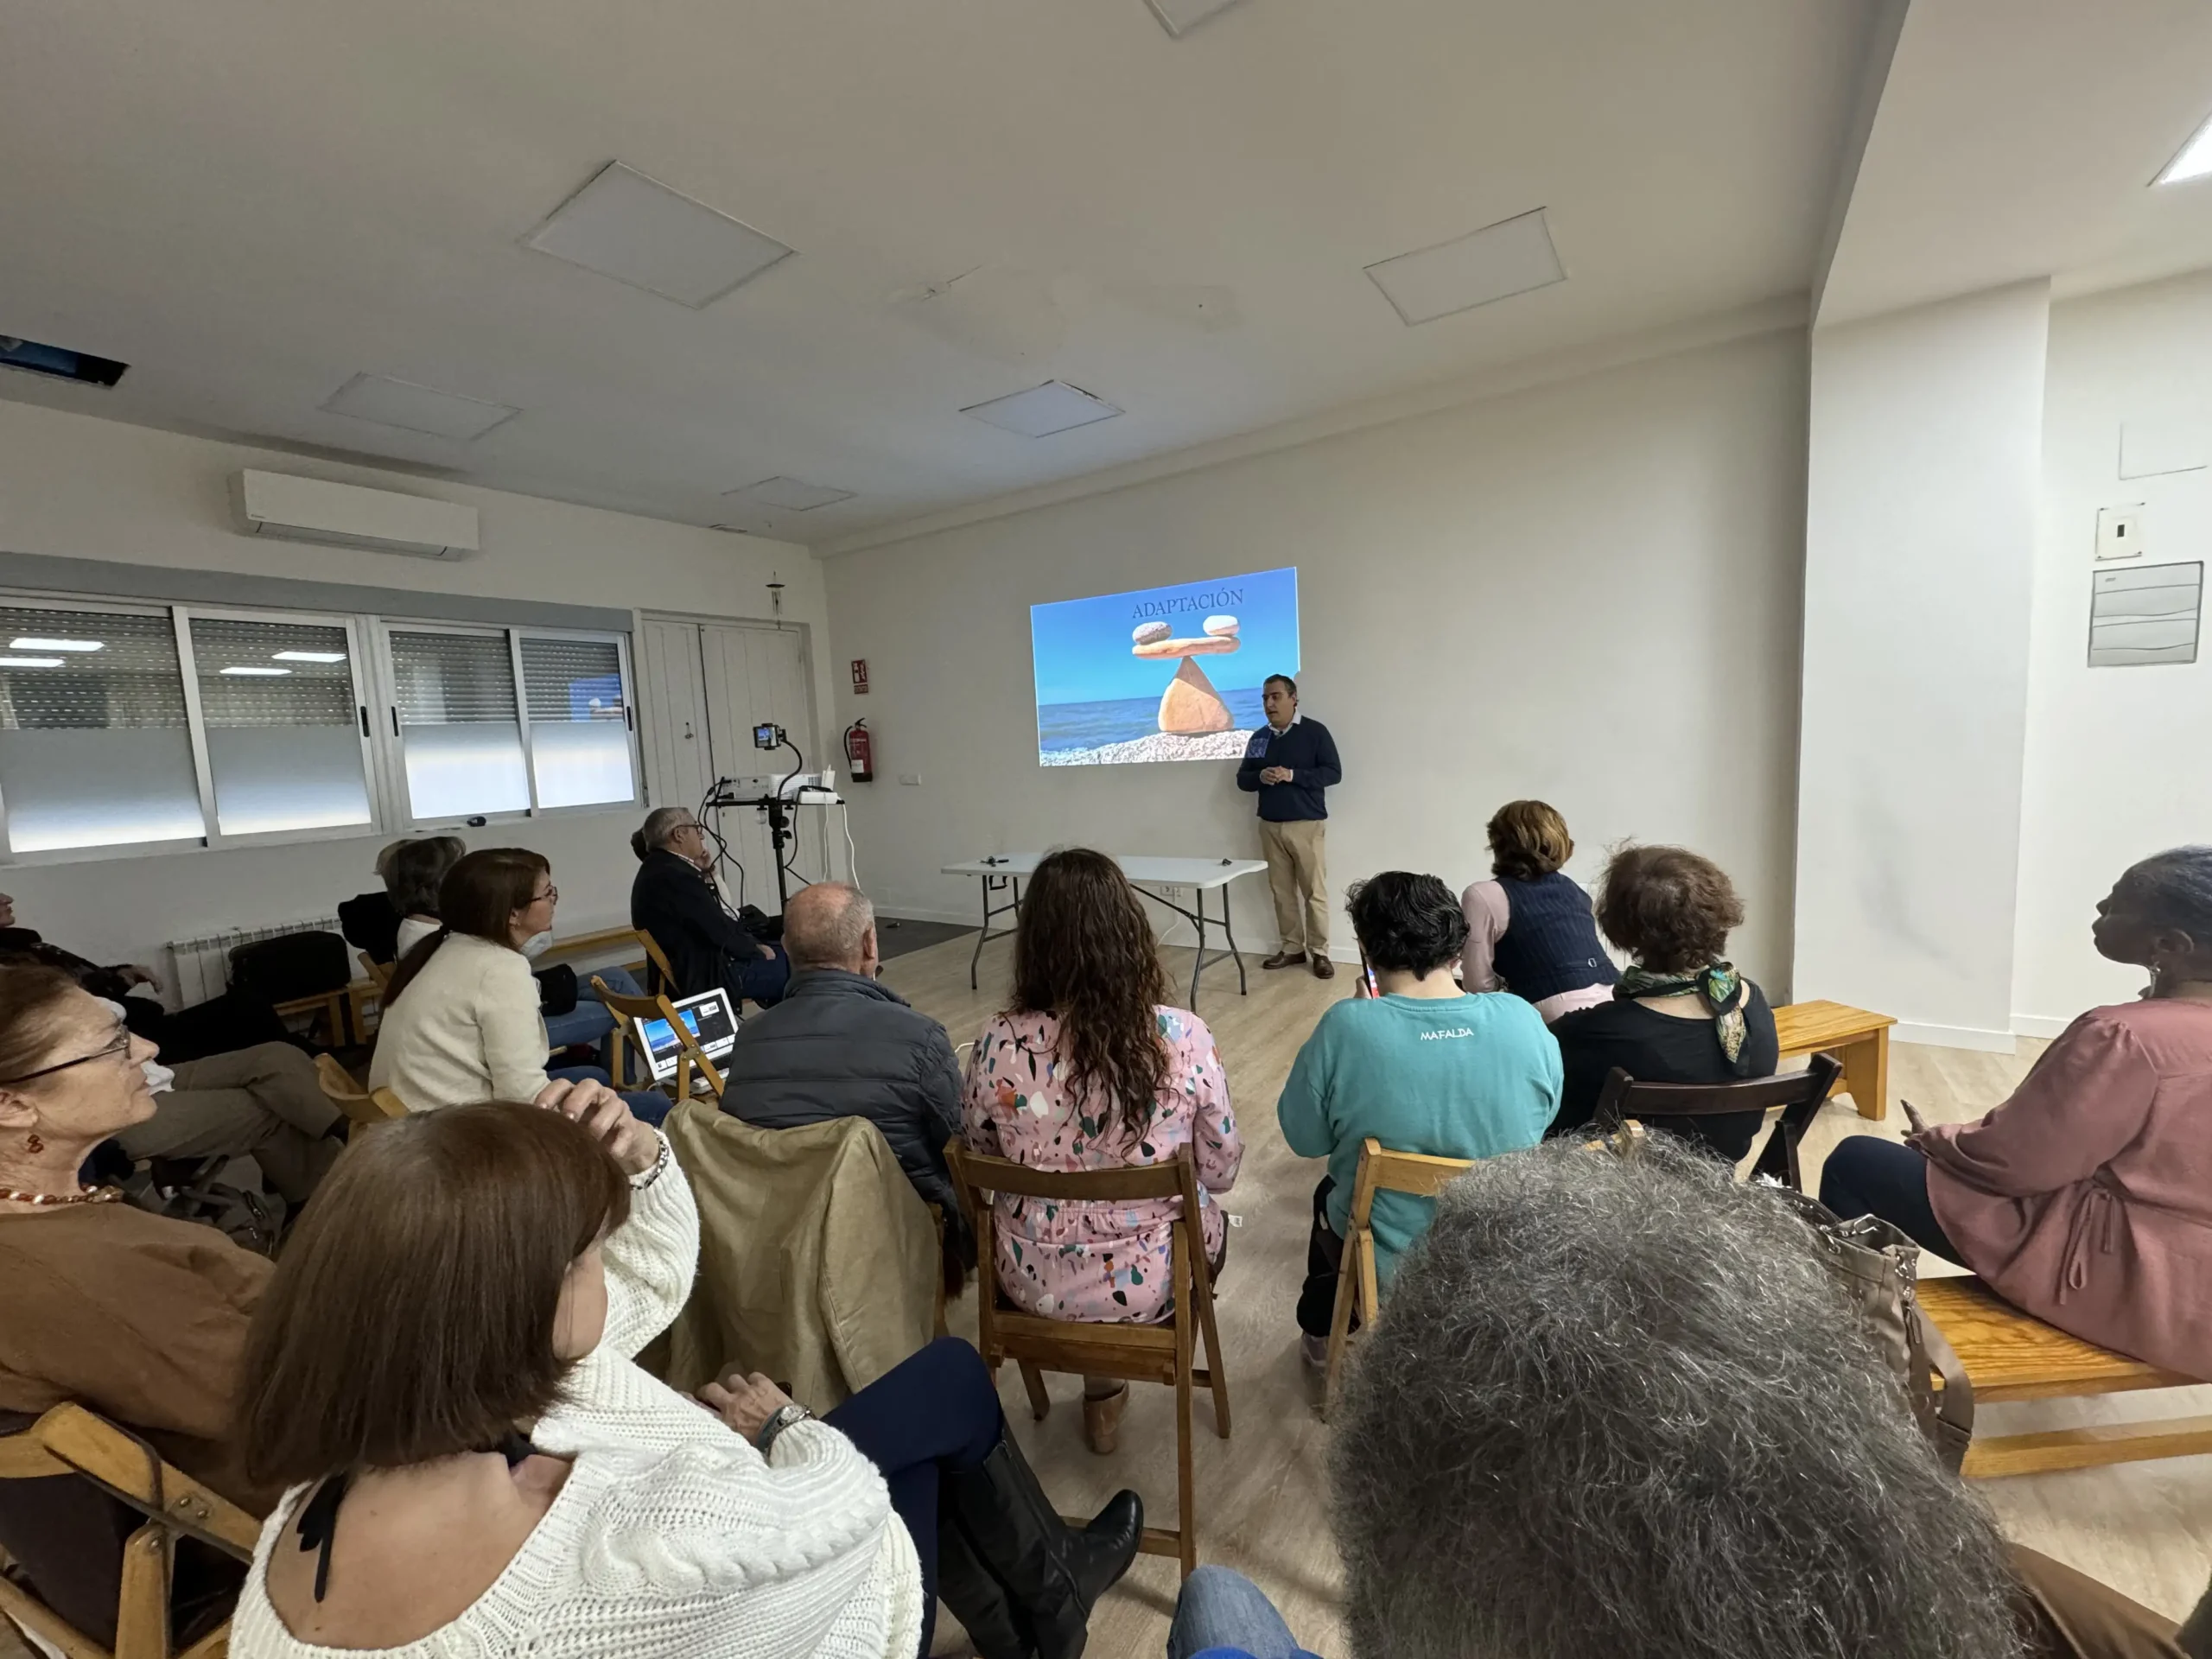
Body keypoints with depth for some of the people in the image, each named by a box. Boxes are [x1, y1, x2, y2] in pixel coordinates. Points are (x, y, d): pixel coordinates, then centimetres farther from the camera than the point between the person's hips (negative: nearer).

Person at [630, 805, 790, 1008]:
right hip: (706, 975, -10)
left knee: (782, 953, 17)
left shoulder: (657, 868, 9)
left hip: (690, 968, 10)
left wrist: (705, 875, 3)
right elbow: (721, 932, -21)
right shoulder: (674, 875, -24)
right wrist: (756, 949, -5)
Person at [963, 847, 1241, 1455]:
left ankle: (1103, 1387, 42)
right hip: (1151, 1279, -1)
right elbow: (1221, 1172, -10)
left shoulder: (998, 1045, -22)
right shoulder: (1183, 1038, -24)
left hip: (1035, 1281, 1)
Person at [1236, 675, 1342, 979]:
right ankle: (1291, 948, 18)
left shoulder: (1315, 732, -4)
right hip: (1270, 826, 5)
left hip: (1306, 825, -4)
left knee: (1314, 892, -1)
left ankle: (1319, 953, 9)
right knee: (1282, 891, 8)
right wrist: (1260, 776, -10)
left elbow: (1333, 773, -8)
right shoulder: (1258, 738, 11)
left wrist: (1292, 775, -19)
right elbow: (1242, 779, 13)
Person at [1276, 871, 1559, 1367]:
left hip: (1388, 1263, -2)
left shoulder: (1346, 1027, -27)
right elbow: (1544, 1118, 0)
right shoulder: (1522, 1019, -18)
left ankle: (1319, 1333, 54)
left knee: (1329, 1193, 32)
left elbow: (1304, 1140, -12)